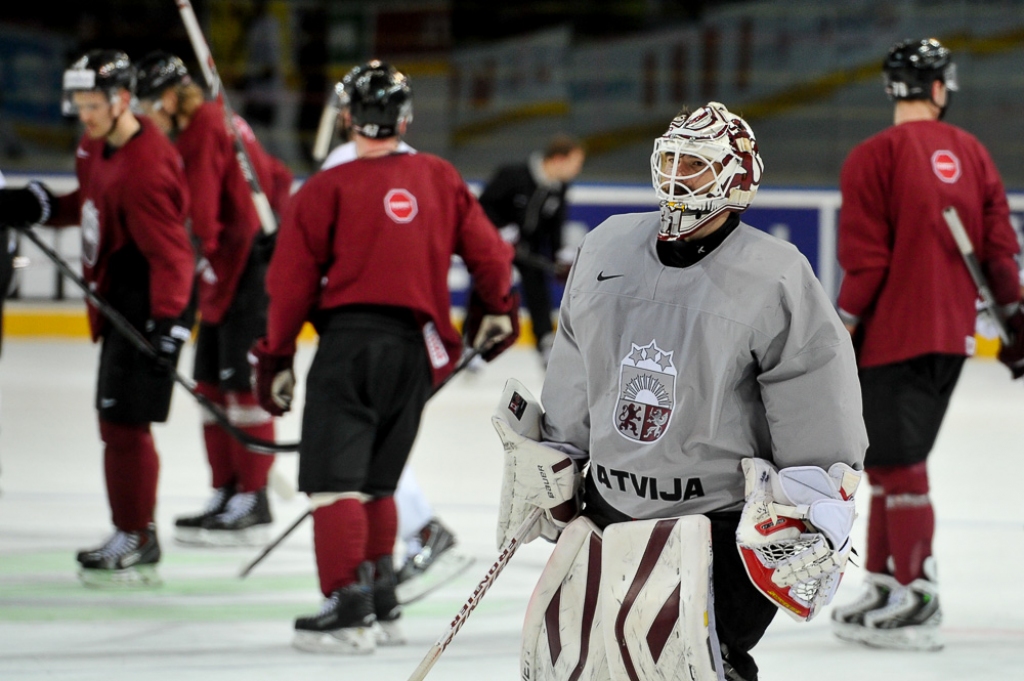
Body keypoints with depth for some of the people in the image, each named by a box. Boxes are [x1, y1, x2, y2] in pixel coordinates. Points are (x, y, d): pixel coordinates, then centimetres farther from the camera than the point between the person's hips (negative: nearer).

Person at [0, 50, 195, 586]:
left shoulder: (143, 171, -25)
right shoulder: (98, 147, 5)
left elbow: (171, 256, -26)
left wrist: (167, 326, -30)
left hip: (147, 306, -11)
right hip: (118, 304, 11)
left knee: (125, 422, -8)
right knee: (116, 420, 17)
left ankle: (136, 541, 1)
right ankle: (135, 534, 27)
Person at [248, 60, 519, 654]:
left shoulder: (326, 190, -3)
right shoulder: (441, 180, 10)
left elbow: (292, 281, -3)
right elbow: (488, 252, 16)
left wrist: (276, 356, 6)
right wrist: (497, 311, 34)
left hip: (350, 338, -5)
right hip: (415, 347, 5)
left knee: (333, 478, -6)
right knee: (375, 481, 19)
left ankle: (349, 608, -17)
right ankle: (382, 605, 18)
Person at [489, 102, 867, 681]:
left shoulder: (774, 278, -12)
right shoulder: (609, 248, 5)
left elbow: (821, 407, -10)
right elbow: (574, 370, 17)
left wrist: (812, 521, -12)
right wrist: (546, 462, 20)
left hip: (723, 517, -6)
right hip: (610, 505, 6)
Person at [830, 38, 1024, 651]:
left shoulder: (875, 157, -11)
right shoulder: (972, 154, 7)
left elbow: (866, 262, -14)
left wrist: (842, 330, -8)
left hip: (896, 336, -7)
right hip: (953, 334, 7)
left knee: (898, 464, -4)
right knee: (894, 459, 16)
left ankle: (917, 602, -7)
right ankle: (885, 586, 22)